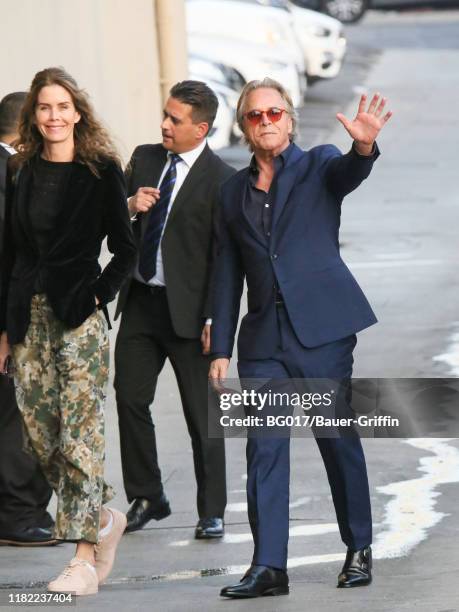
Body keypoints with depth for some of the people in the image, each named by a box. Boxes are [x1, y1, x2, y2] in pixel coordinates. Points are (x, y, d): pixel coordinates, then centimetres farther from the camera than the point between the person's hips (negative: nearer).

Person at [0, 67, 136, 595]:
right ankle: (104, 519, 25)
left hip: (79, 315, -5)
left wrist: (99, 295, -10)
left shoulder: (101, 171, -1)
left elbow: (124, 249, 3)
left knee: (80, 433, -9)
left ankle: (84, 560, -9)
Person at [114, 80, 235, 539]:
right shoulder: (144, 159, 8)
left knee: (202, 414, 1)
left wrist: (214, 318, -15)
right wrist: (128, 206, -9)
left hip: (187, 309, -6)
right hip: (139, 300, 6)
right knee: (130, 398, 7)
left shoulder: (220, 180, -10)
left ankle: (211, 512, 9)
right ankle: (146, 498, 21)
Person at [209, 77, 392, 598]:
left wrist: (364, 146, -43)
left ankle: (359, 549, 17)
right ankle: (268, 566, -6)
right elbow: (227, 276, 15)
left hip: (322, 329, -3)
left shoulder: (318, 166, 5)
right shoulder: (234, 191, 14)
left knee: (338, 439, 3)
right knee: (264, 448, -4)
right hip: (264, 336, 3)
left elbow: (349, 174, -20)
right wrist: (221, 349, 10)